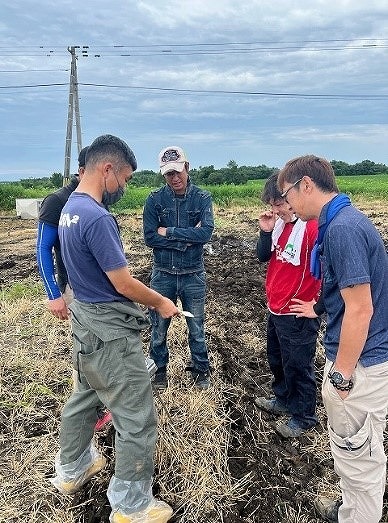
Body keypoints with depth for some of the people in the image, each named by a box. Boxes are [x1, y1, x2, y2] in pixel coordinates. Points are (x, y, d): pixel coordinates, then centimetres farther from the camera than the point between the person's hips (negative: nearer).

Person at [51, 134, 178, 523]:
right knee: (137, 419, 4)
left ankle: (71, 469, 47)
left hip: (84, 319, 10)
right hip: (109, 330, -10)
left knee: (83, 397, 26)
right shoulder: (97, 217, -24)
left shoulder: (69, 207, 6)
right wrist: (161, 304, -5)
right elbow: (124, 284, -21)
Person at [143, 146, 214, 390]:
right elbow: (149, 237, -12)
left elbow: (206, 233, -18)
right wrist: (187, 238, -17)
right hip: (163, 274, 1)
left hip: (193, 275, 0)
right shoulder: (155, 199, -5)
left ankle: (201, 369, 35)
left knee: (196, 327, 14)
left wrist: (169, 232, -16)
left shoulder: (202, 198, -5)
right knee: (159, 327, 13)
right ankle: (160, 369, 35)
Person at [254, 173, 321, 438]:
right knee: (277, 360, 24)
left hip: (298, 314, -8)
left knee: (298, 367, 9)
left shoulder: (313, 227, -22)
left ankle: (304, 417, 30)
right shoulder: (280, 223, 3)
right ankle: (283, 400, 46)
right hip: (275, 309, 8)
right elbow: (263, 257, 8)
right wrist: (265, 231, -7)